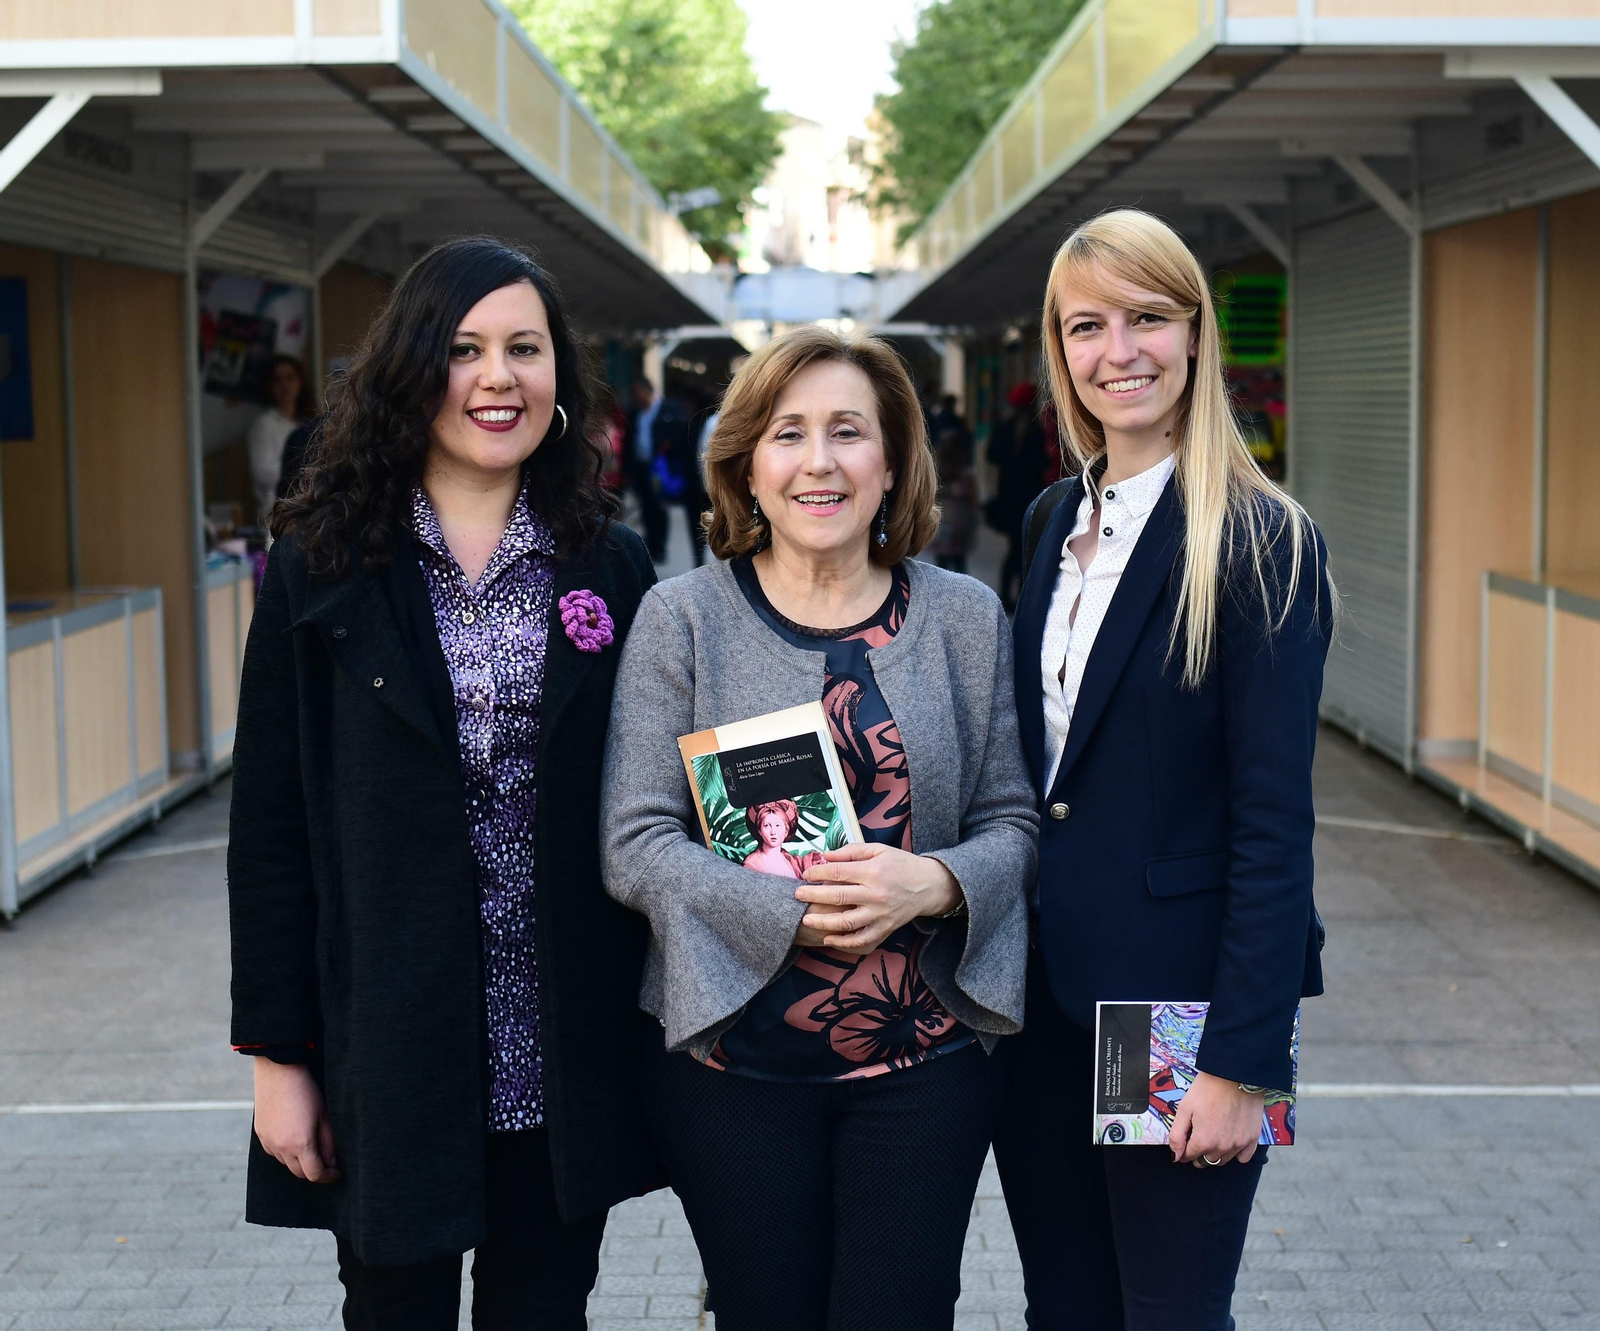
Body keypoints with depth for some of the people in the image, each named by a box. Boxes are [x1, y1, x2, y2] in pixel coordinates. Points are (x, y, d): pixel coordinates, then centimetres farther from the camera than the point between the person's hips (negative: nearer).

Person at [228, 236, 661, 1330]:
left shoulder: (612, 571, 4)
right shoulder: (322, 570, -1)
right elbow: (271, 827, -1)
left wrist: (656, 1028, 3)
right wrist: (277, 1054, -4)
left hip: (566, 1063, 2)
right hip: (391, 1058, -1)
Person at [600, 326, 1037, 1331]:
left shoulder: (966, 618, 6)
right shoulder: (682, 618, -1)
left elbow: (1012, 821, 6)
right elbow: (636, 847, -6)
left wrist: (934, 883, -16)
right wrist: (796, 910, -19)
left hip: (926, 1059, 1)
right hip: (735, 1057, -1)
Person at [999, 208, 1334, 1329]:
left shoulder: (1259, 542, -12)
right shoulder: (1058, 522, 8)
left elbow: (1275, 823, -15)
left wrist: (1242, 1060, -18)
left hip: (1176, 1001, -6)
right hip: (1044, 987, 6)